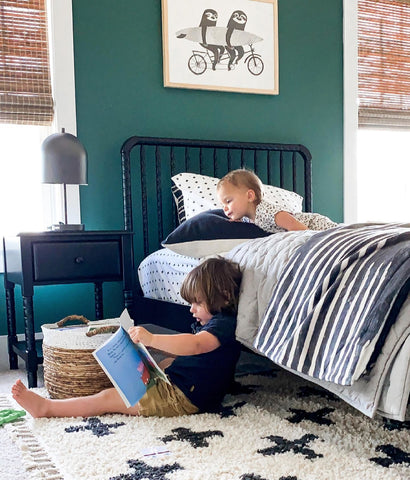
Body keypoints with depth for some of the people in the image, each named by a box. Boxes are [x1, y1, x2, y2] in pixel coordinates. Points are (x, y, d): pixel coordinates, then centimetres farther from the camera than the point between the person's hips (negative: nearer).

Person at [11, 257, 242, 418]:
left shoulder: (224, 324, -16)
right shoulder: (208, 324, 18)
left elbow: (195, 345, -36)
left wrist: (152, 339, -47)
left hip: (184, 397, -10)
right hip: (172, 382, 10)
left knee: (109, 398, -10)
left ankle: (46, 407, -4)